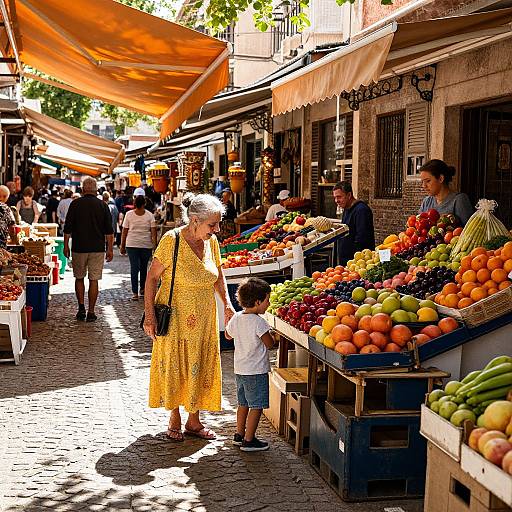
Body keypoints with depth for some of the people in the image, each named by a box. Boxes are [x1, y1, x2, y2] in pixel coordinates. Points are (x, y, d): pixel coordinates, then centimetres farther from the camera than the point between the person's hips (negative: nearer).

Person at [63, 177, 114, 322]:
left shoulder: (75, 204, -3)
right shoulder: (102, 205, 0)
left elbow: (67, 228, -1)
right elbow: (109, 230, 1)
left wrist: (66, 245, 9)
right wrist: (110, 249, 7)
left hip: (79, 248, 0)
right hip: (97, 249, 0)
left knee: (79, 278, 14)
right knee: (94, 280, 4)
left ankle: (81, 308, 8)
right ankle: (91, 312, 4)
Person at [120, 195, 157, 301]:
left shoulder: (129, 214, -2)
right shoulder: (150, 215, -2)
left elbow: (124, 231, 3)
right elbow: (153, 231, -4)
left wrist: (122, 246, 10)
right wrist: (155, 245, 1)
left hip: (132, 244, 0)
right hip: (146, 245, 1)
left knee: (134, 268, -2)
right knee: (144, 267, 15)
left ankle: (135, 292, -8)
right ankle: (143, 288, 28)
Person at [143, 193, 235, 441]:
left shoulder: (211, 241, -1)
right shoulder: (172, 240, -17)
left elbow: (218, 275, 14)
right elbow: (152, 277, -13)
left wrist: (227, 304, 3)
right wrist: (149, 315, -16)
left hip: (204, 318, 5)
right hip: (175, 316, -5)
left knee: (200, 368, 10)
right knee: (172, 367, 7)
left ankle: (193, 421, 24)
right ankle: (174, 419, 25)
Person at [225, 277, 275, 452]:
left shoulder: (236, 317, 3)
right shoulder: (258, 321, -19)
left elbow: (228, 334, 20)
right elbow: (269, 344, -15)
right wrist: (272, 336, 4)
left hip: (240, 370, 8)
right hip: (256, 371, -8)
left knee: (243, 403, 20)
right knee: (256, 406, 0)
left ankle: (239, 434, 28)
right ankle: (249, 440, 2)